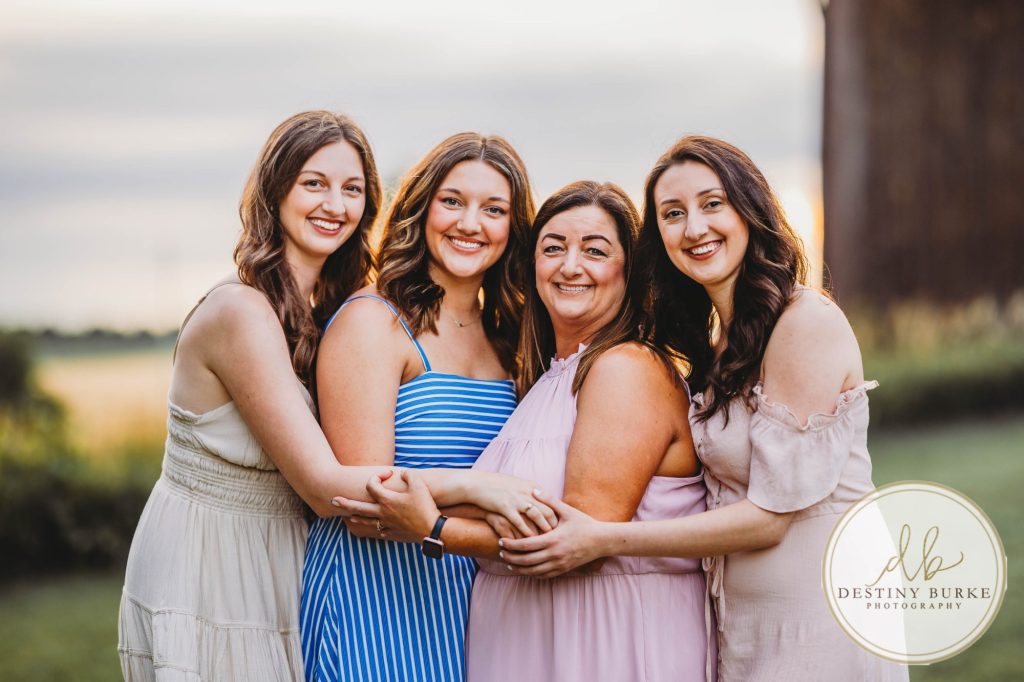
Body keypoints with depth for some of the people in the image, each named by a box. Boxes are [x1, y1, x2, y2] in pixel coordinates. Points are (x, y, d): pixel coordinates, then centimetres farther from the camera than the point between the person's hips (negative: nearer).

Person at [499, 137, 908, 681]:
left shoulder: (808, 322, -16)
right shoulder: (716, 341, 9)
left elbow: (768, 516, -19)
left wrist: (601, 541, -18)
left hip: (820, 631, -7)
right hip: (744, 627, 8)